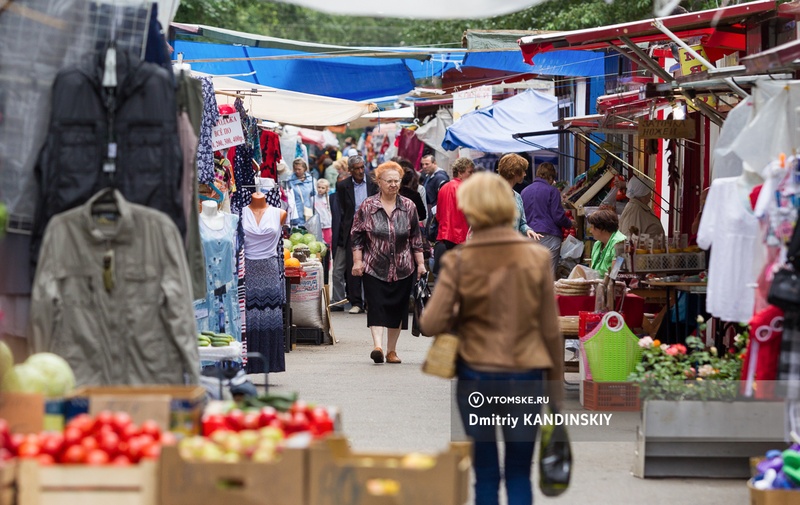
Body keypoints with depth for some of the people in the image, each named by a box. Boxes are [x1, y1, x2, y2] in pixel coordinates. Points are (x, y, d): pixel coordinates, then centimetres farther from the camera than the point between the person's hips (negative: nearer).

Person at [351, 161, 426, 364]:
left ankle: (391, 350, 14)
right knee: (376, 306, -13)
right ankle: (377, 346, -22)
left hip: (402, 269, 2)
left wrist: (420, 263, 7)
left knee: (397, 308, 5)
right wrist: (357, 261, -4)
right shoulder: (367, 206, -1)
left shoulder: (408, 207, 5)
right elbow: (357, 235, 3)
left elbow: (416, 238, 10)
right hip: (375, 267, -2)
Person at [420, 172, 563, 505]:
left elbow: (431, 324, -13)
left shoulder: (459, 261, -7)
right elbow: (551, 331, 0)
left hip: (476, 376, -1)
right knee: (519, 475, 9)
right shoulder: (537, 258, -3)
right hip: (526, 377, 1)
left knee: (486, 475, 10)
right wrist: (556, 389, 9)